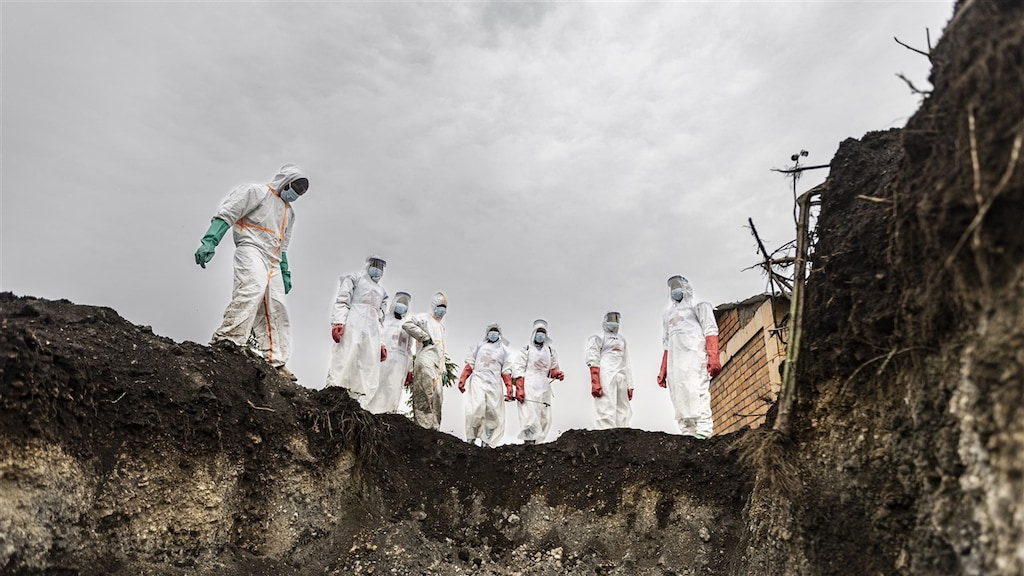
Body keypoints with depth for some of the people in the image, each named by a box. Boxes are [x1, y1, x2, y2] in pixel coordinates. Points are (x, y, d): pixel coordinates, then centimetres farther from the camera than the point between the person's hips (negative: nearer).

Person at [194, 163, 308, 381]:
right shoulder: (256, 192, 5)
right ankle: (230, 338, -40)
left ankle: (275, 361, -1)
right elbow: (226, 214, -5)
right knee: (253, 288, -33)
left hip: (273, 261, 8)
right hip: (251, 249, -8)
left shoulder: (289, 212, 29)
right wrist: (209, 241, -18)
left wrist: (285, 272, 23)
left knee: (276, 309, -1)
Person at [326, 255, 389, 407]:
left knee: (369, 372, -7)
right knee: (343, 362, -16)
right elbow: (342, 301, 2)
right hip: (352, 324, -5)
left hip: (373, 331, 5)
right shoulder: (354, 278, 17)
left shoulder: (381, 291, 32)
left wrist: (381, 343, 16)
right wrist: (338, 322, -15)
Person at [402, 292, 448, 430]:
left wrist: (443, 369, 22)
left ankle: (433, 426, 5)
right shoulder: (424, 317, 5)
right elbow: (407, 324, -15)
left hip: (437, 364, 8)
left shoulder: (441, 326, 31)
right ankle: (425, 425, -19)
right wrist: (425, 337, -11)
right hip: (426, 359, -8)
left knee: (437, 395, 3)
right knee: (429, 392, -17)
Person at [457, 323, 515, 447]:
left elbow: (506, 371, 12)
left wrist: (509, 388, 2)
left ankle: (486, 442, 3)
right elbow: (469, 365, 11)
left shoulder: (504, 350, 19)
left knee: (493, 413, -3)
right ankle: (471, 439, -9)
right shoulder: (478, 346, 18)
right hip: (478, 380, -2)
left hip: (495, 384, 2)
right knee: (476, 409, -17)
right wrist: (462, 380, 0)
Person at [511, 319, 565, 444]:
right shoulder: (526, 349, 10)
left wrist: (557, 373, -2)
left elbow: (553, 369, 23)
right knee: (530, 417, -15)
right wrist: (519, 389, -11)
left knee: (544, 419, -3)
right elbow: (518, 369, 2)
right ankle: (529, 443, -18)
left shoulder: (551, 351, 23)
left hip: (544, 389, 5)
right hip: (528, 388, -5)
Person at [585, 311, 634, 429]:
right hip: (605, 377, -7)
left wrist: (630, 386, 14)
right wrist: (595, 384, -17)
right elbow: (593, 362, -5)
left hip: (622, 379, 7)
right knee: (606, 412, -15)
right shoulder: (598, 338, 6)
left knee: (623, 413, 1)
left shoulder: (622, 340, 26)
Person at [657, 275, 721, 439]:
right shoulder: (668, 316, 33)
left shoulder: (699, 307, 18)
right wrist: (663, 371, 16)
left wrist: (713, 357, -15)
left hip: (694, 357, -5)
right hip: (674, 364, 6)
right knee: (680, 402, -6)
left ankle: (703, 436, -27)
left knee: (697, 398, -19)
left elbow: (710, 331, 2)